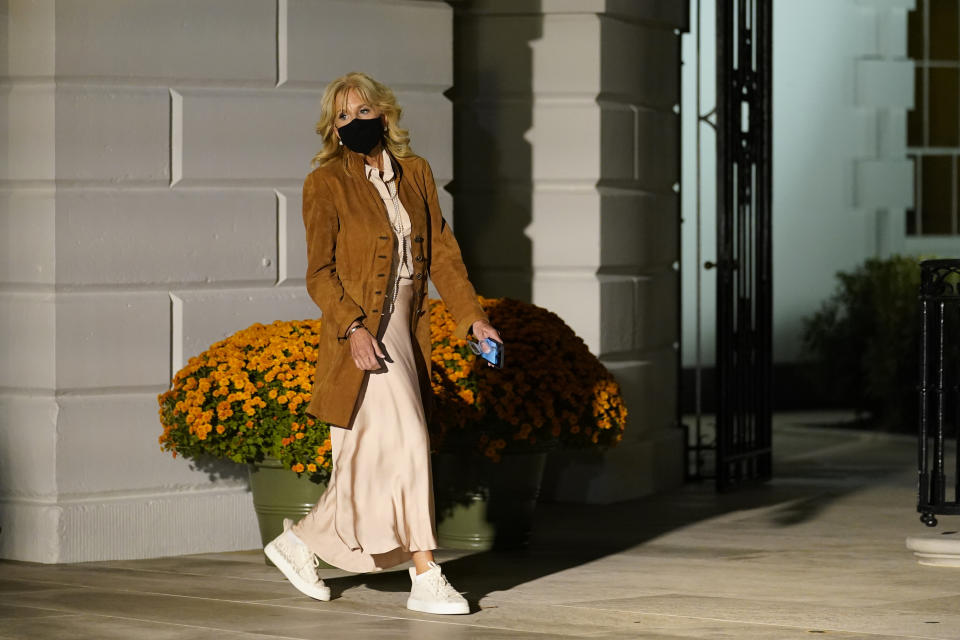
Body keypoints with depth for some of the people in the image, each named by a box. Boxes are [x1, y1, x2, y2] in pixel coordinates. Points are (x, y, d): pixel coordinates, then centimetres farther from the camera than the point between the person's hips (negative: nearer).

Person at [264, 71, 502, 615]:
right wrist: (353, 329, -21)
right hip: (361, 333, -6)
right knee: (407, 447, -12)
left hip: (406, 331, 6)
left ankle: (301, 543, 27)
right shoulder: (326, 183, -5)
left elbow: (442, 253, 12)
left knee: (371, 460, 9)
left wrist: (473, 317, 2)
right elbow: (319, 271, -9)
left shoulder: (416, 173, 10)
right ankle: (426, 580, -7)